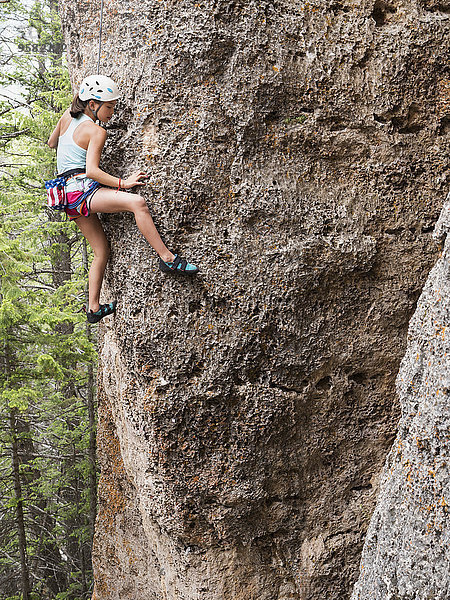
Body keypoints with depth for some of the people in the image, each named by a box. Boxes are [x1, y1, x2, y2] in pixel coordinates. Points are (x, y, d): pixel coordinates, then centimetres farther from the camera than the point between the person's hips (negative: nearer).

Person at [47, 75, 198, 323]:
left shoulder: (68, 116, 14)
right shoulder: (96, 132, -9)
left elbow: (51, 143, 30)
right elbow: (91, 171, -18)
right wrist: (123, 183, -14)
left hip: (70, 195, 10)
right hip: (80, 188, -10)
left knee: (102, 251, 15)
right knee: (136, 202, -30)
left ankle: (93, 308, 20)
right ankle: (167, 258, -32)